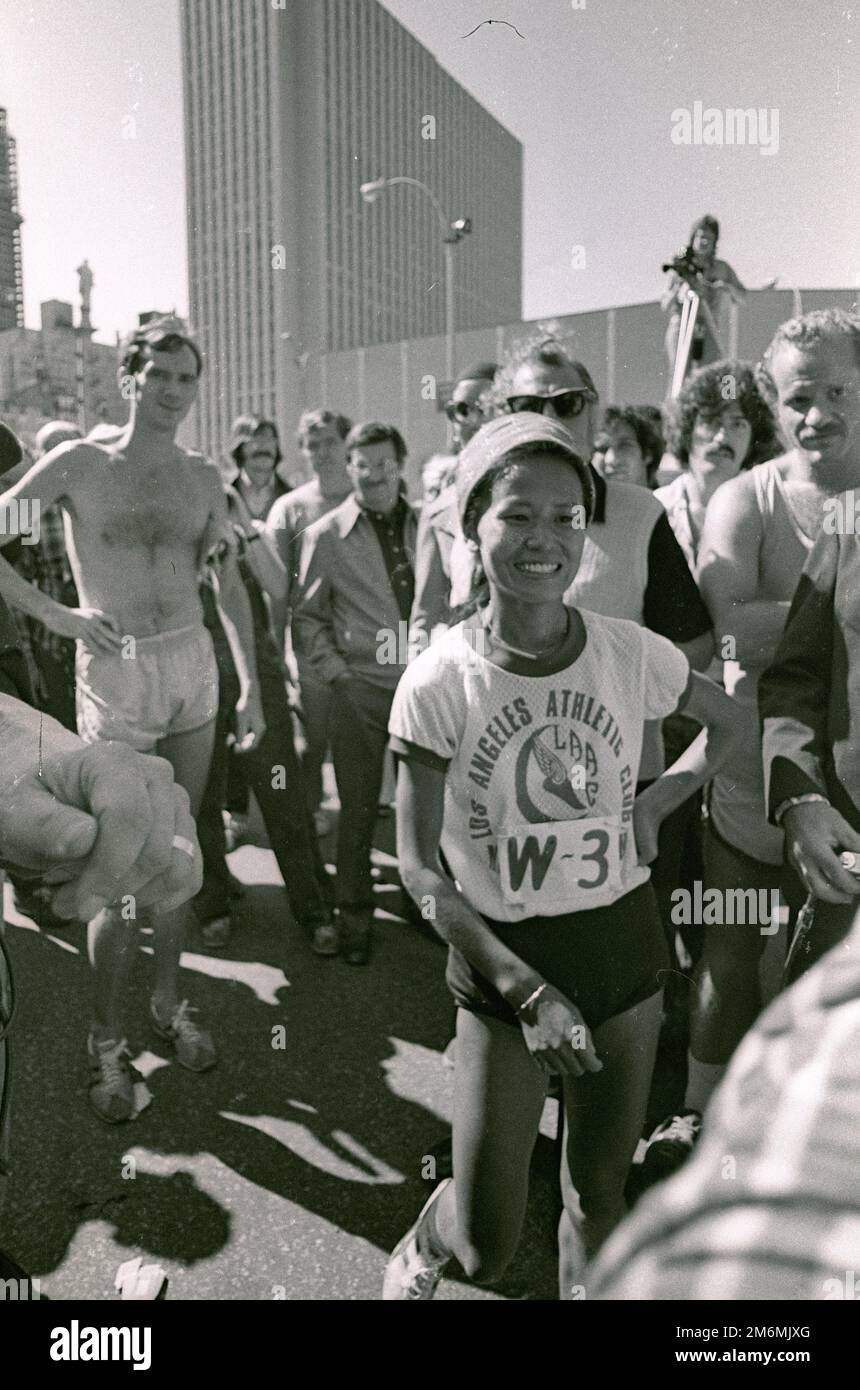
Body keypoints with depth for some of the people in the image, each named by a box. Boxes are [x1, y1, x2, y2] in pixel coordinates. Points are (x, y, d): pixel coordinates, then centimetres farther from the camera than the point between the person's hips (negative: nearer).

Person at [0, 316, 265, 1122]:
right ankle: (106, 1039, 16)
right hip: (114, 673, -3)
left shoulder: (202, 479, 9)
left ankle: (168, 1002, 30)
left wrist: (251, 683, 8)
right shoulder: (80, 464, -2)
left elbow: (231, 585, 12)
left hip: (192, 667, 4)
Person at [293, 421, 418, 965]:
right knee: (359, 809, 5)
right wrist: (334, 672, -8)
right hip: (361, 690, -3)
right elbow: (306, 616, 1)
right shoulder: (326, 536, -2)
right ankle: (355, 917, 21)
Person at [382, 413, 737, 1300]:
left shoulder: (631, 653, -8)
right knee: (486, 1246, 5)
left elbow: (725, 723, 12)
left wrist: (655, 804, -5)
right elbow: (421, 869, -12)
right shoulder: (439, 680, -15)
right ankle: (424, 1244, 40)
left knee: (600, 1194, 17)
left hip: (623, 946, 3)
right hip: (502, 961, -2)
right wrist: (527, 990, -19)